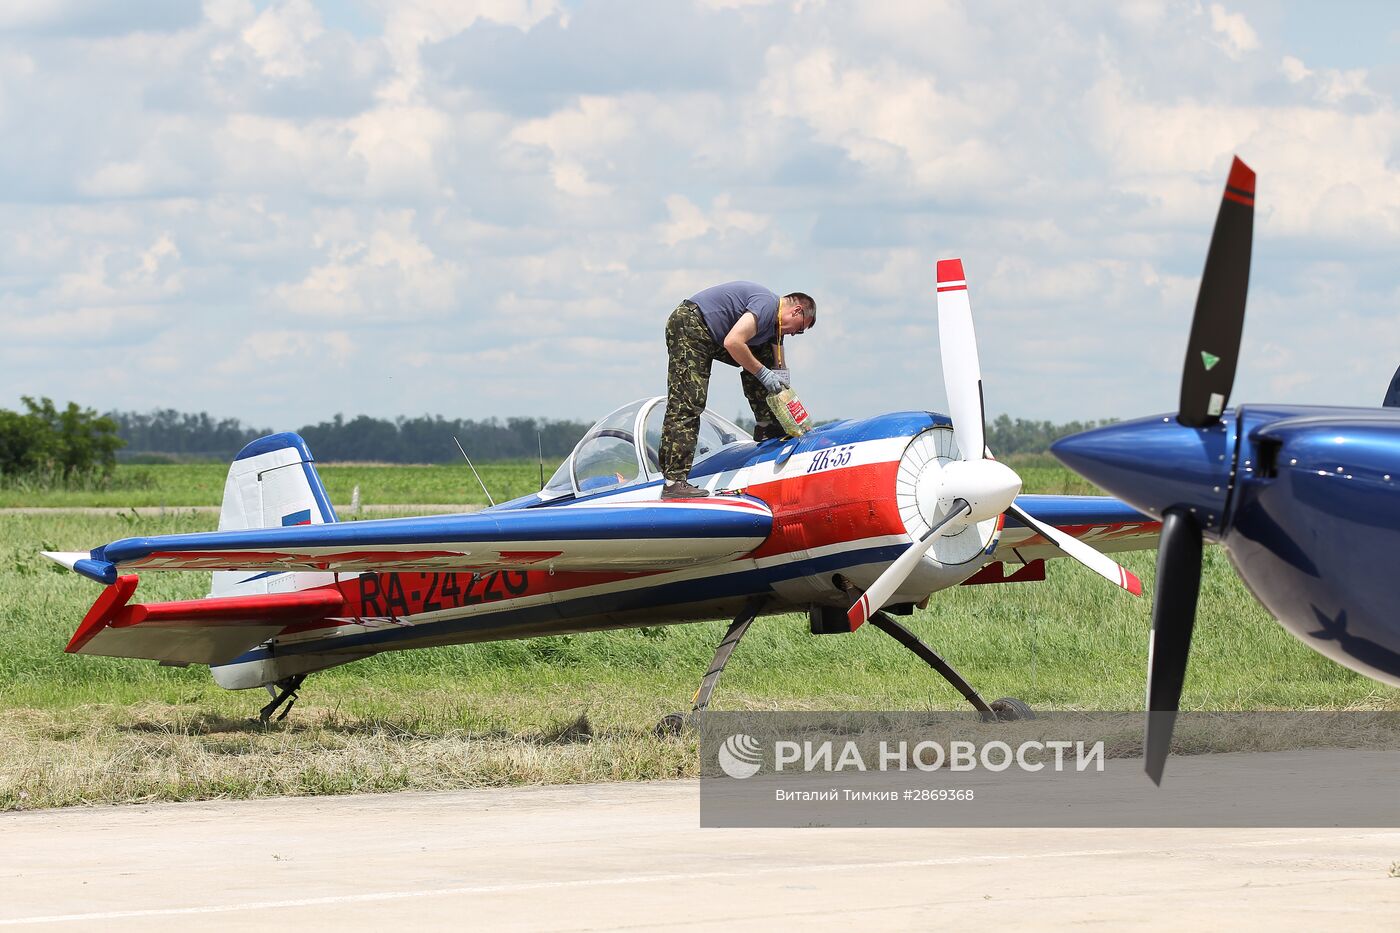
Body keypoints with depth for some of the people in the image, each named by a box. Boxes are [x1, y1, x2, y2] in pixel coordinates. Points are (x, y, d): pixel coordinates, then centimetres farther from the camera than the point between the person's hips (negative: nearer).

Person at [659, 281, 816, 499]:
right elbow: (732, 343, -26)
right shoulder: (767, 305, -15)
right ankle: (674, 481, -23)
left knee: (762, 355, 16)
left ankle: (767, 430, 25)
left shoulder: (775, 326, 17)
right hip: (689, 327, -10)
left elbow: (778, 371, 21)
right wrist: (763, 373, -16)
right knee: (687, 403, -16)